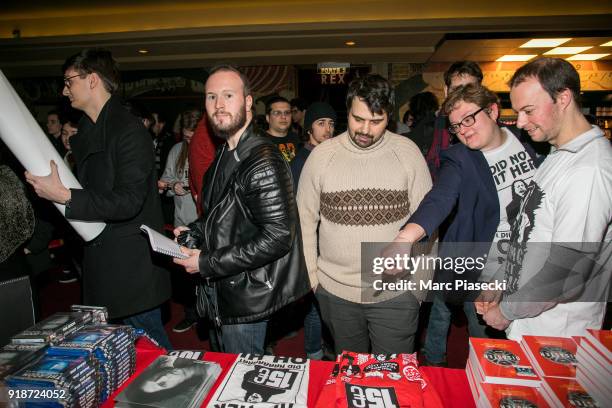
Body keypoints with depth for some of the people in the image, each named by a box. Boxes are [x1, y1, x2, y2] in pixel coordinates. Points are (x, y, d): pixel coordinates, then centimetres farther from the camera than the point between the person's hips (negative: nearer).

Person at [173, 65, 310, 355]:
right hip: (223, 292, 9)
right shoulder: (226, 155, 9)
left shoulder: (263, 161, -23)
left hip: (246, 300, -9)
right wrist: (195, 231, 4)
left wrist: (207, 263, -22)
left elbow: (277, 237, -27)